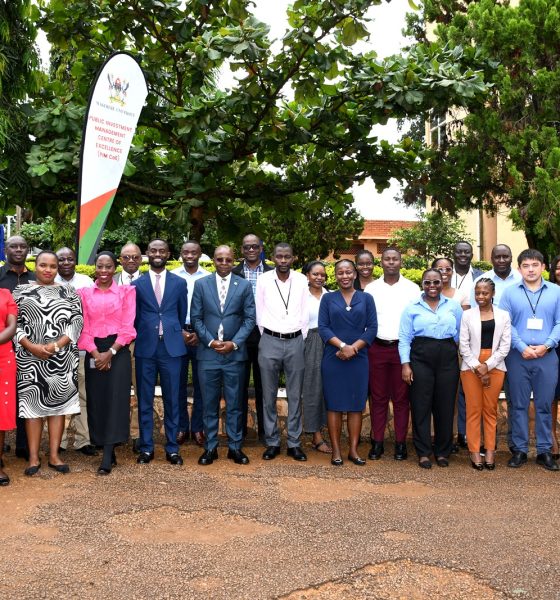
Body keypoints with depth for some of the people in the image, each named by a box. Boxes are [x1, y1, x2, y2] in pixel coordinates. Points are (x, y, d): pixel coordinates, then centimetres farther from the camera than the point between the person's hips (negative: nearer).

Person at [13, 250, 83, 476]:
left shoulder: (68, 293, 8)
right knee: (32, 404, 2)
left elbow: (77, 323, -1)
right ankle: (33, 457, 10)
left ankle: (54, 455, 13)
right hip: (30, 358, -1)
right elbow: (14, 324, 1)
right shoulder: (21, 291, 7)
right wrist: (32, 346, -13)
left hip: (61, 358, 1)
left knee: (58, 403, 4)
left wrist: (56, 345, -13)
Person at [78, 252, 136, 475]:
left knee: (115, 398, -8)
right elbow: (83, 327, 3)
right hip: (93, 352, 3)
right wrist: (95, 353, -10)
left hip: (118, 351, -2)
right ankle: (109, 451, 13)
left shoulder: (126, 291, 3)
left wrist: (110, 352, -12)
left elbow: (127, 326, -3)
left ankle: (107, 458, -9)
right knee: (96, 399, 3)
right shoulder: (84, 293, 8)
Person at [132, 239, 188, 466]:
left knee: (172, 400, 5)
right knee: (144, 401, 6)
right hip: (145, 348, 0)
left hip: (171, 347, 0)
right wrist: (141, 337, 8)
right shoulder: (137, 284, 4)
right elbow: (134, 317, 9)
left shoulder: (179, 283, 6)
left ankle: (172, 448, 15)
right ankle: (146, 448, 15)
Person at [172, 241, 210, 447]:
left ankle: (198, 427, 15)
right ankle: (181, 427, 15)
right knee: (178, 382, 5)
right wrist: (180, 331, -7)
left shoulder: (209, 278, 0)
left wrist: (200, 334, -8)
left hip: (201, 334, 0)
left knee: (200, 382, 5)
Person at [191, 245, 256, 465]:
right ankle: (210, 447, 16)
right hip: (208, 352, 0)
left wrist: (234, 343, -9)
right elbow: (196, 318, 3)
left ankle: (235, 446, 17)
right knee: (209, 404, 7)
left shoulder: (244, 285, 4)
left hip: (234, 353, 0)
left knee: (234, 403, 6)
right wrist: (210, 341, -9)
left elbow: (250, 318, 1)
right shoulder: (201, 284, 5)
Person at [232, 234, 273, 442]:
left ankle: (264, 430, 19)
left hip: (264, 336, 0)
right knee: (240, 385, 9)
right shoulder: (233, 273, 2)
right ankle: (239, 429, 20)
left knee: (263, 385, 9)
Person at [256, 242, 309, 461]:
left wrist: (300, 340, 4)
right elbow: (259, 314, 4)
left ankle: (294, 443, 15)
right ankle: (272, 442, 16)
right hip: (270, 341, -1)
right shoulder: (263, 280, -1)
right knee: (269, 395, 5)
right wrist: (267, 338, 6)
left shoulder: (302, 281, 2)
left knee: (295, 395, 6)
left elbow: (305, 314, 5)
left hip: (295, 342, 1)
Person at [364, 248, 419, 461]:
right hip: (377, 347, 1)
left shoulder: (412, 289, 4)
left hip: (403, 347, -1)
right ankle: (377, 442, 12)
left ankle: (400, 443, 12)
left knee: (401, 397, 4)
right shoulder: (371, 289, 6)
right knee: (378, 396, 5)